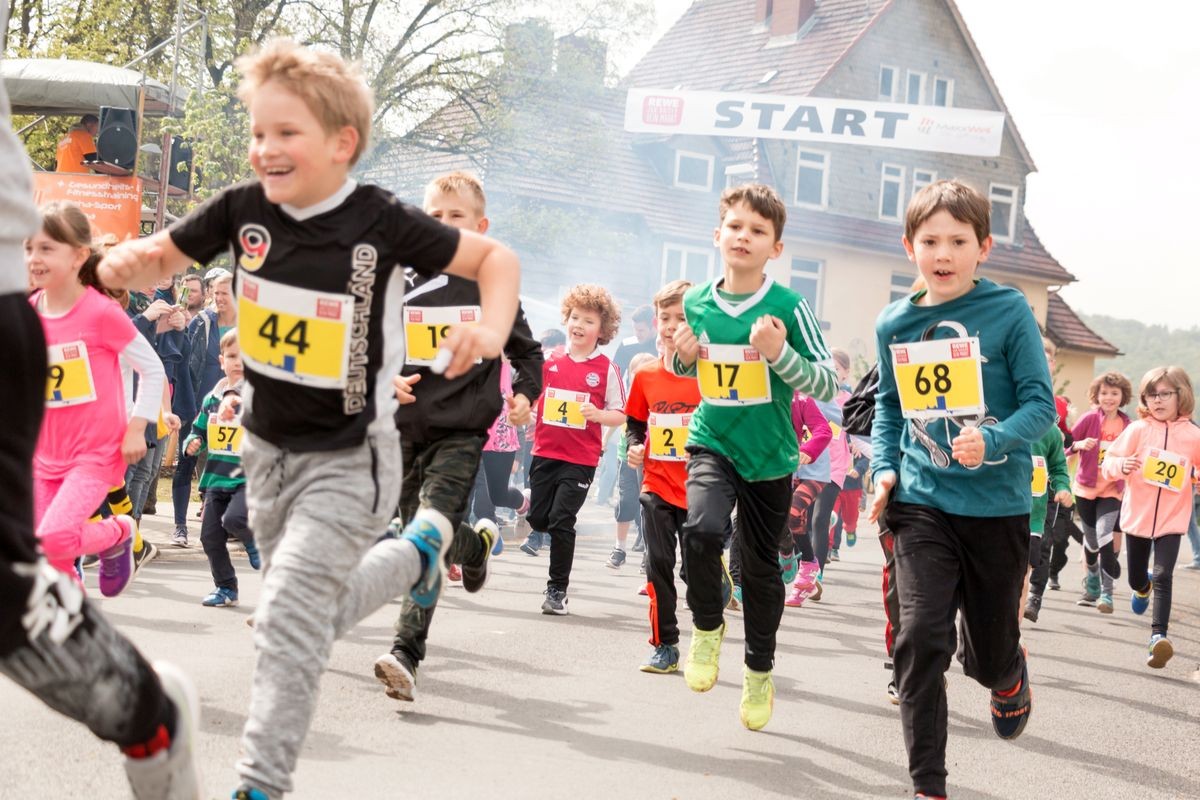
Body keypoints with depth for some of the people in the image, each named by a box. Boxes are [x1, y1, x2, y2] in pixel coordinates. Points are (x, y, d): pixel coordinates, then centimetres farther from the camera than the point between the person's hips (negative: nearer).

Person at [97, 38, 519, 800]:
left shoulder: (381, 222, -19)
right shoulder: (242, 209, -9)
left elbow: (496, 257, -8)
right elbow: (161, 257, 3)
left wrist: (492, 330, -27)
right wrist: (127, 260, -21)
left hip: (348, 458, -6)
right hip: (268, 448, 6)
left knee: (290, 618, -15)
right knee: (316, 614, 22)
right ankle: (416, 552, 49)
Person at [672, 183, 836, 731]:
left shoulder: (788, 307, -12)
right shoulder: (696, 302, -1)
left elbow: (827, 384, -11)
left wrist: (780, 352, -26)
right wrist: (683, 355, -4)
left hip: (769, 455, -1)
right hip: (711, 443, 1)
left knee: (760, 565, 11)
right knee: (701, 528, -27)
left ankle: (760, 672, 32)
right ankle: (707, 626, 1)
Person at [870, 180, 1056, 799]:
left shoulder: (1009, 311, -8)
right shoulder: (894, 324, 2)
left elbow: (1040, 404, -8)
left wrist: (992, 441, -26)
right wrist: (884, 470, 2)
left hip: (997, 505, -1)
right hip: (922, 502, 2)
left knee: (988, 653, 11)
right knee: (921, 639, -12)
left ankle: (1010, 679, 51)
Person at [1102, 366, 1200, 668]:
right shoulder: (1138, 430, -5)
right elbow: (1108, 462, -5)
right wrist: (1121, 465, -27)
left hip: (1171, 519, -2)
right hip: (1137, 516, 2)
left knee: (1163, 576, -17)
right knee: (1136, 577, 18)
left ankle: (1158, 635, -18)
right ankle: (1143, 588, 54)